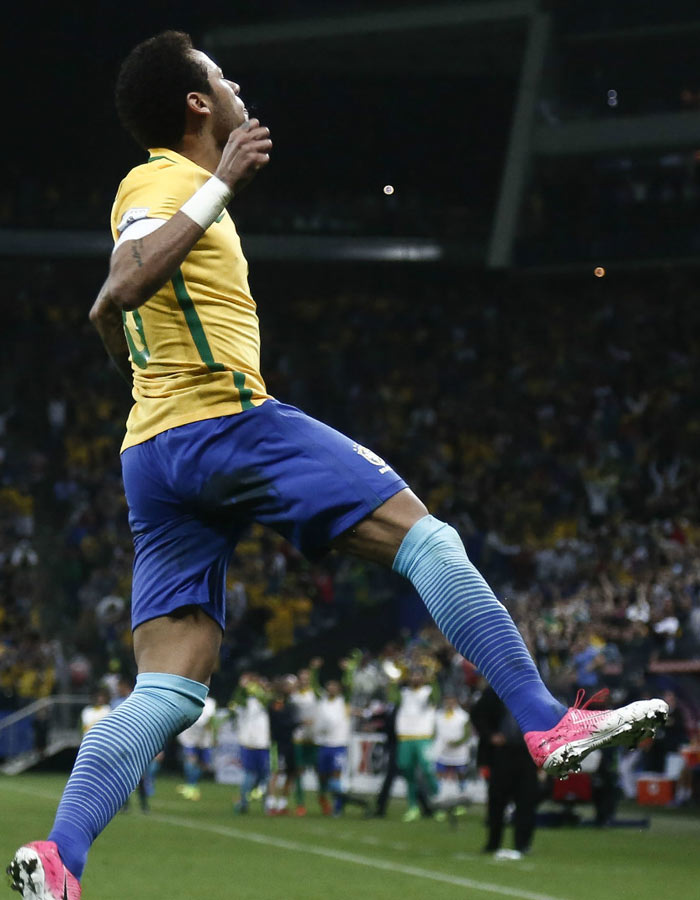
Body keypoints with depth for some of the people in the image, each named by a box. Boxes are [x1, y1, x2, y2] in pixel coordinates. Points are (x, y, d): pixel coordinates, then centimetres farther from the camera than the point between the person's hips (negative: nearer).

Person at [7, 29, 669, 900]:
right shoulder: (161, 181, -4)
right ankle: (549, 724, -10)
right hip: (225, 420, -9)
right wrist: (221, 186, -23)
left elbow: (109, 314, 34)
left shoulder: (161, 184, 24)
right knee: (423, 536, -5)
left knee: (166, 691, 0)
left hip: (153, 455, 9)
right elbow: (122, 289, -24)